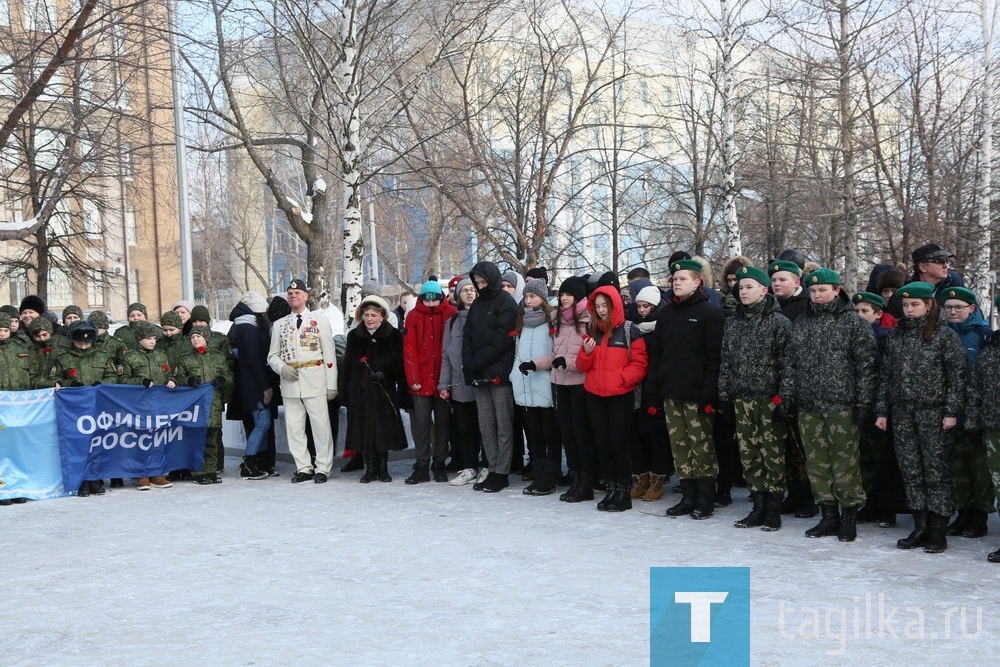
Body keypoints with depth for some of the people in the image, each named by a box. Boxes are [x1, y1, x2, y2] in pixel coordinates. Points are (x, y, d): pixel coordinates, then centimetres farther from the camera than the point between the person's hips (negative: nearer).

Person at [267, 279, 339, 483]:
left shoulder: (320, 321, 6)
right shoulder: (279, 325, 13)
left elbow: (330, 355, 3)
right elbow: (272, 355, 15)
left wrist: (332, 385, -2)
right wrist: (282, 368, -7)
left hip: (314, 381, -3)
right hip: (289, 382, 3)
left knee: (321, 426, -4)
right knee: (294, 428, 4)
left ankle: (322, 468, 5)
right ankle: (304, 468, 14)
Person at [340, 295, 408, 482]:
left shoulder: (394, 335, 1)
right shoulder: (354, 336, 9)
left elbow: (399, 362, -1)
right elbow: (347, 366, 10)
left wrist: (384, 373, -18)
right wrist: (345, 392, 6)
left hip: (384, 391, -2)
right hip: (360, 391, 2)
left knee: (384, 429, 2)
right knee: (365, 429, 2)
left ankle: (383, 467, 15)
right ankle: (370, 468, 12)